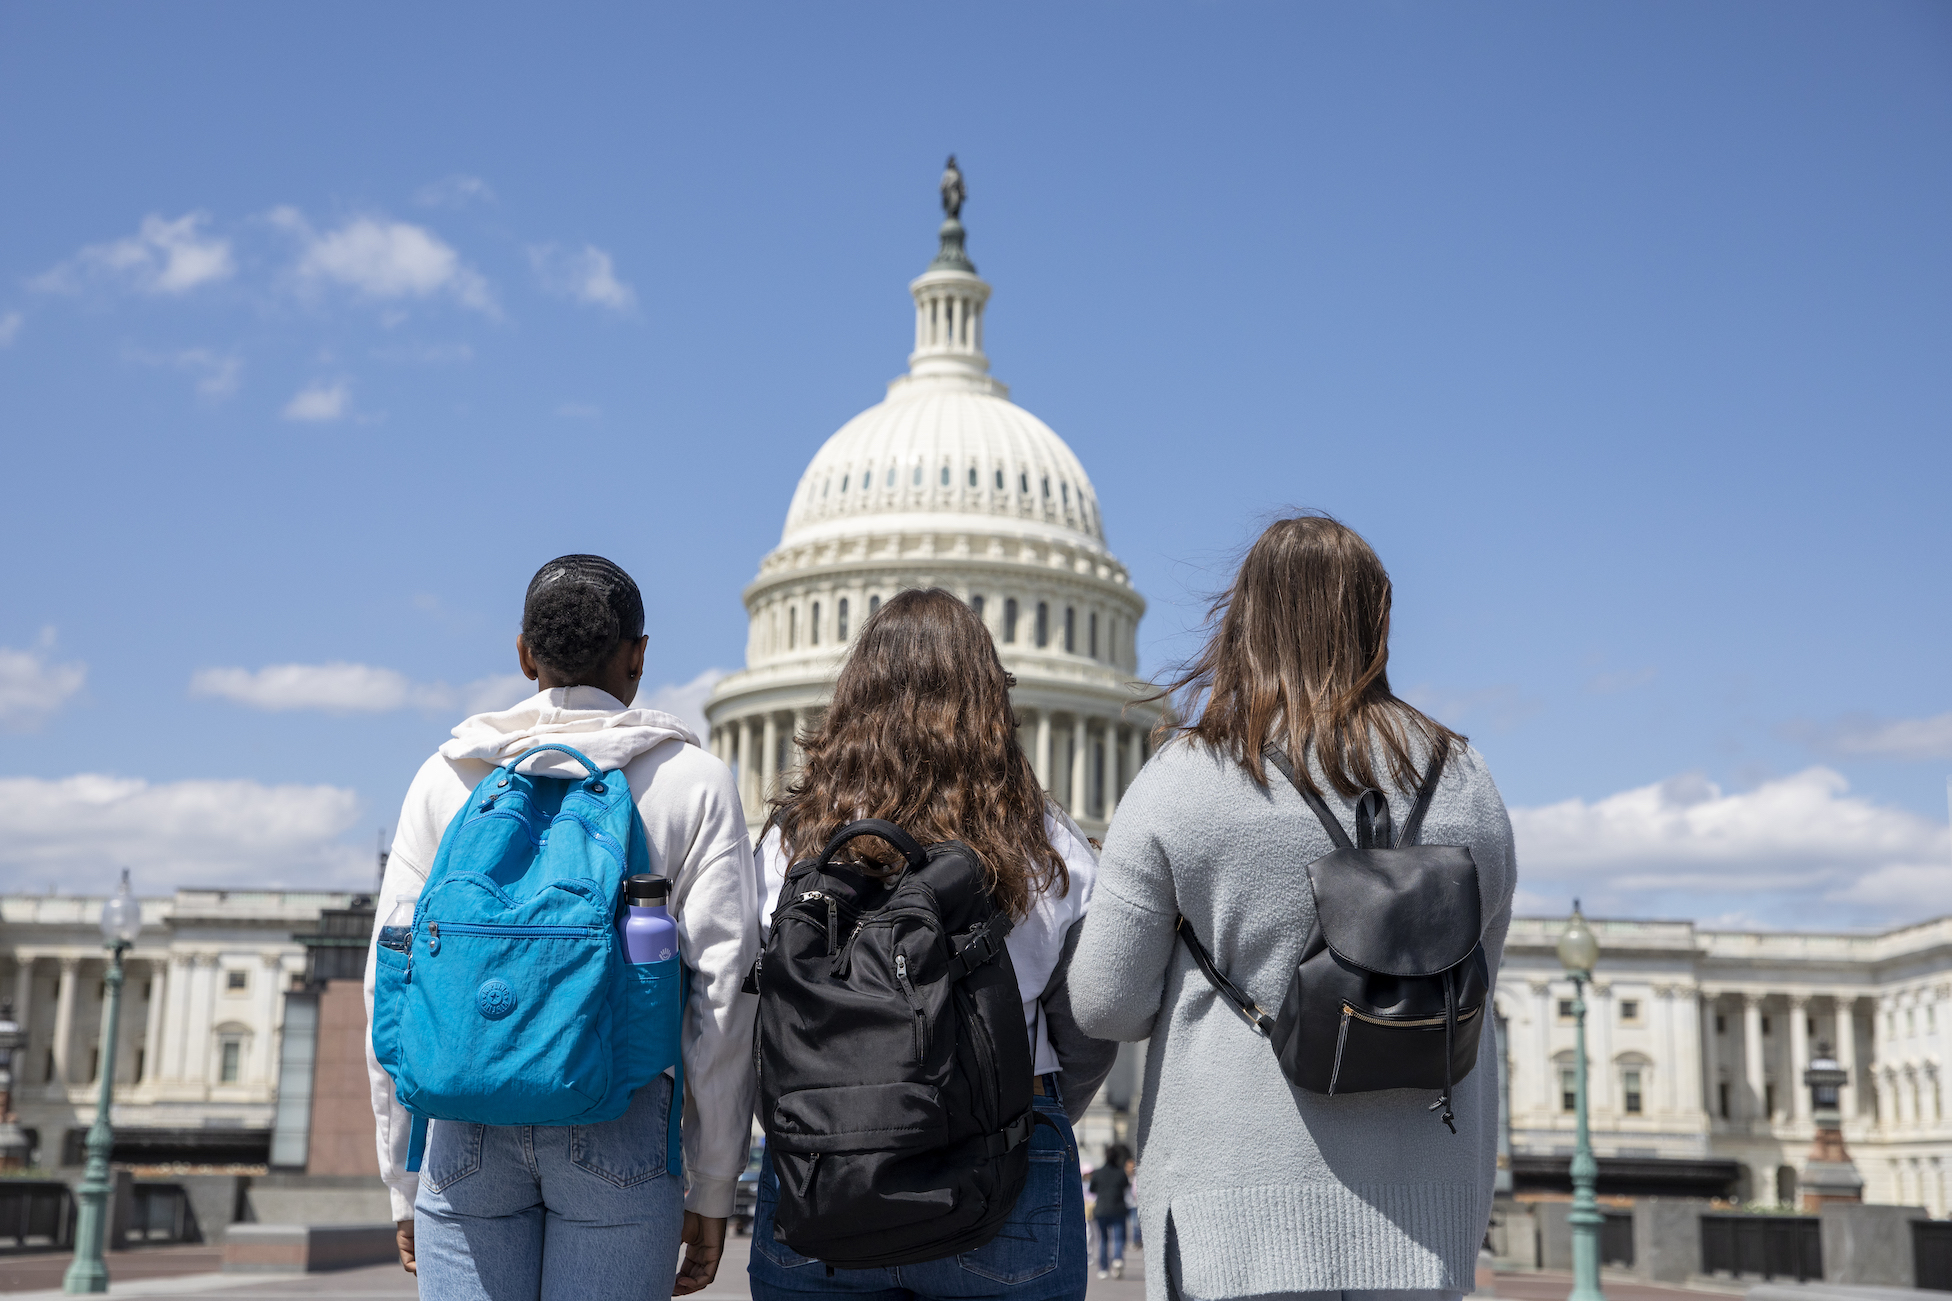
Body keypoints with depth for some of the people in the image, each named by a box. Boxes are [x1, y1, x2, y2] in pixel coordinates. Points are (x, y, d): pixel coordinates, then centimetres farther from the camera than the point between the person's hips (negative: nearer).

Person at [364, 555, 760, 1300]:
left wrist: (404, 1183, 14)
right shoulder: (692, 782, 4)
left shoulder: (447, 777, 9)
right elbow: (720, 992, -1)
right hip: (617, 1122, -1)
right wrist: (712, 1188, 5)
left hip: (467, 1124, 2)